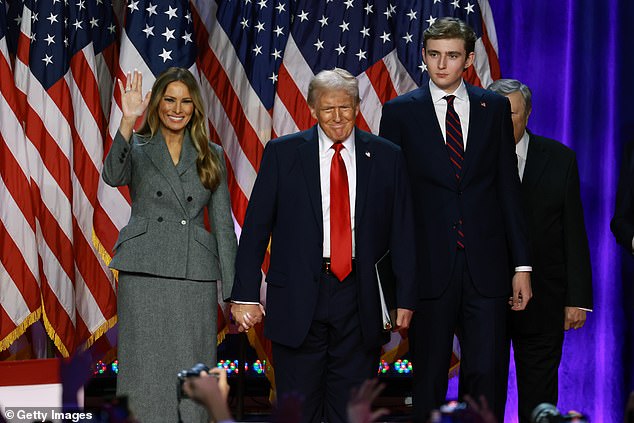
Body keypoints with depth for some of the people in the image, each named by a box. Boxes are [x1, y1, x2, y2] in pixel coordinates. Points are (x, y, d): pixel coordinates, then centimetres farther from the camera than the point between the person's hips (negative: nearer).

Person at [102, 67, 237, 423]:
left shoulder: (211, 156, 12)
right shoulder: (137, 148, 7)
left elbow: (224, 224, 11)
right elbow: (113, 176, -16)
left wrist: (234, 290, 5)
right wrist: (128, 121, -29)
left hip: (196, 276, 2)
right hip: (144, 273, -1)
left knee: (192, 373, 2)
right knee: (146, 371, 0)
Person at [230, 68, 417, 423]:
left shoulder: (387, 157, 5)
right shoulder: (282, 154, 3)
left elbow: (403, 233, 7)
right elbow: (255, 228, 2)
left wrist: (406, 299, 2)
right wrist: (246, 295, -4)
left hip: (360, 298, 1)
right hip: (298, 297, -1)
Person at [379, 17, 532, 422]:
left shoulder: (495, 107, 8)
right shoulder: (400, 111, 2)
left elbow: (509, 189, 8)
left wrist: (522, 265, 5)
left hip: (486, 269, 1)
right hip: (429, 267, -1)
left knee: (485, 375, -1)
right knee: (429, 381, 6)